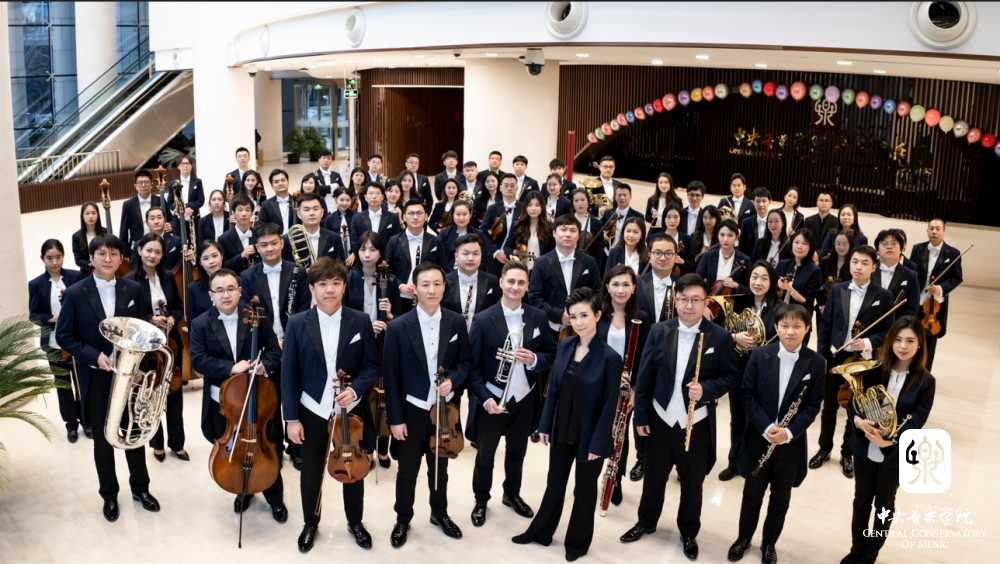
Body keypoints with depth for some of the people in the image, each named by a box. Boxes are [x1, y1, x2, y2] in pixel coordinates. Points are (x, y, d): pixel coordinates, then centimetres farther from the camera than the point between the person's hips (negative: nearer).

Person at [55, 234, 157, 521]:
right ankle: (109, 495, 30)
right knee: (103, 439, 11)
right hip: (96, 378, -1)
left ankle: (140, 488, 32)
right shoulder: (75, 293, -8)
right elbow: (64, 337, -5)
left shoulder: (133, 289, -2)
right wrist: (95, 356, -17)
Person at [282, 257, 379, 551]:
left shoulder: (361, 321, -6)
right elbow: (289, 374, -4)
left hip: (351, 411, 0)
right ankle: (310, 524, 40)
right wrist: (292, 418, -7)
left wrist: (355, 388, -20)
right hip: (312, 412, 0)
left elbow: (371, 365, -1)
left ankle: (355, 522, 39)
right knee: (311, 474, 16)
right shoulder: (297, 324, -6)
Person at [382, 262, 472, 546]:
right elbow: (391, 376, -10)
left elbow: (465, 361, 5)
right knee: (407, 473, 13)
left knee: (440, 469, 21)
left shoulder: (456, 322, -5)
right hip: (411, 412, -2)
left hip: (444, 410, 3)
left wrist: (453, 379, -16)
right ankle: (403, 520, 35)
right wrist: (395, 418, -10)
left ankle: (440, 513, 43)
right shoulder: (398, 327, -13)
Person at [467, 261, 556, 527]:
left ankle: (512, 494, 45)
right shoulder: (483, 319, -13)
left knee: (517, 452, 22)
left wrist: (534, 359, -19)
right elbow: (472, 364, -11)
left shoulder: (538, 317, -3)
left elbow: (551, 354, 3)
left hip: (525, 399, 3)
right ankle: (481, 500, 37)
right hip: (492, 400, -3)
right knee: (485, 455, 15)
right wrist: (484, 398, -21)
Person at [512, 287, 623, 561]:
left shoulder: (609, 357, -20)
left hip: (589, 437, -4)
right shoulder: (565, 346, -4)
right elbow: (554, 388, 3)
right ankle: (541, 532, 40)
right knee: (554, 484, 21)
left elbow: (609, 405, -16)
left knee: (584, 490, 16)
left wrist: (597, 444, -15)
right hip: (561, 433, 5)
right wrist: (545, 425, 4)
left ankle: (577, 543, 36)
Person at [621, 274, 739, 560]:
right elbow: (644, 376, 0)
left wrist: (706, 389, -22)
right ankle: (646, 521, 42)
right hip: (660, 420, 2)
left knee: (692, 483, 16)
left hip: (697, 425, -1)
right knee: (653, 477, 19)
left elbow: (731, 375, -3)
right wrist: (641, 415, 0)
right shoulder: (659, 331, -4)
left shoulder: (720, 337, -10)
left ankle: (689, 532, 38)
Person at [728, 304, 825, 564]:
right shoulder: (760, 355, -8)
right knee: (752, 493, 15)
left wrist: (790, 432, -19)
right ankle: (743, 538, 36)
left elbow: (813, 405, -6)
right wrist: (766, 427, -17)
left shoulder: (816, 362, -8)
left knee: (781, 498, 14)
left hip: (792, 443, 0)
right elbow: (747, 394, -6)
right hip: (759, 437, 0)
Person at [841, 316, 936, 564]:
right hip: (864, 450, 2)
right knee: (861, 501, 17)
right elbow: (852, 402, -4)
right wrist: (858, 420, -26)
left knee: (884, 505, 17)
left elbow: (916, 422, -14)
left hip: (895, 455, -1)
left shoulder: (925, 382, -12)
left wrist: (890, 440, -28)